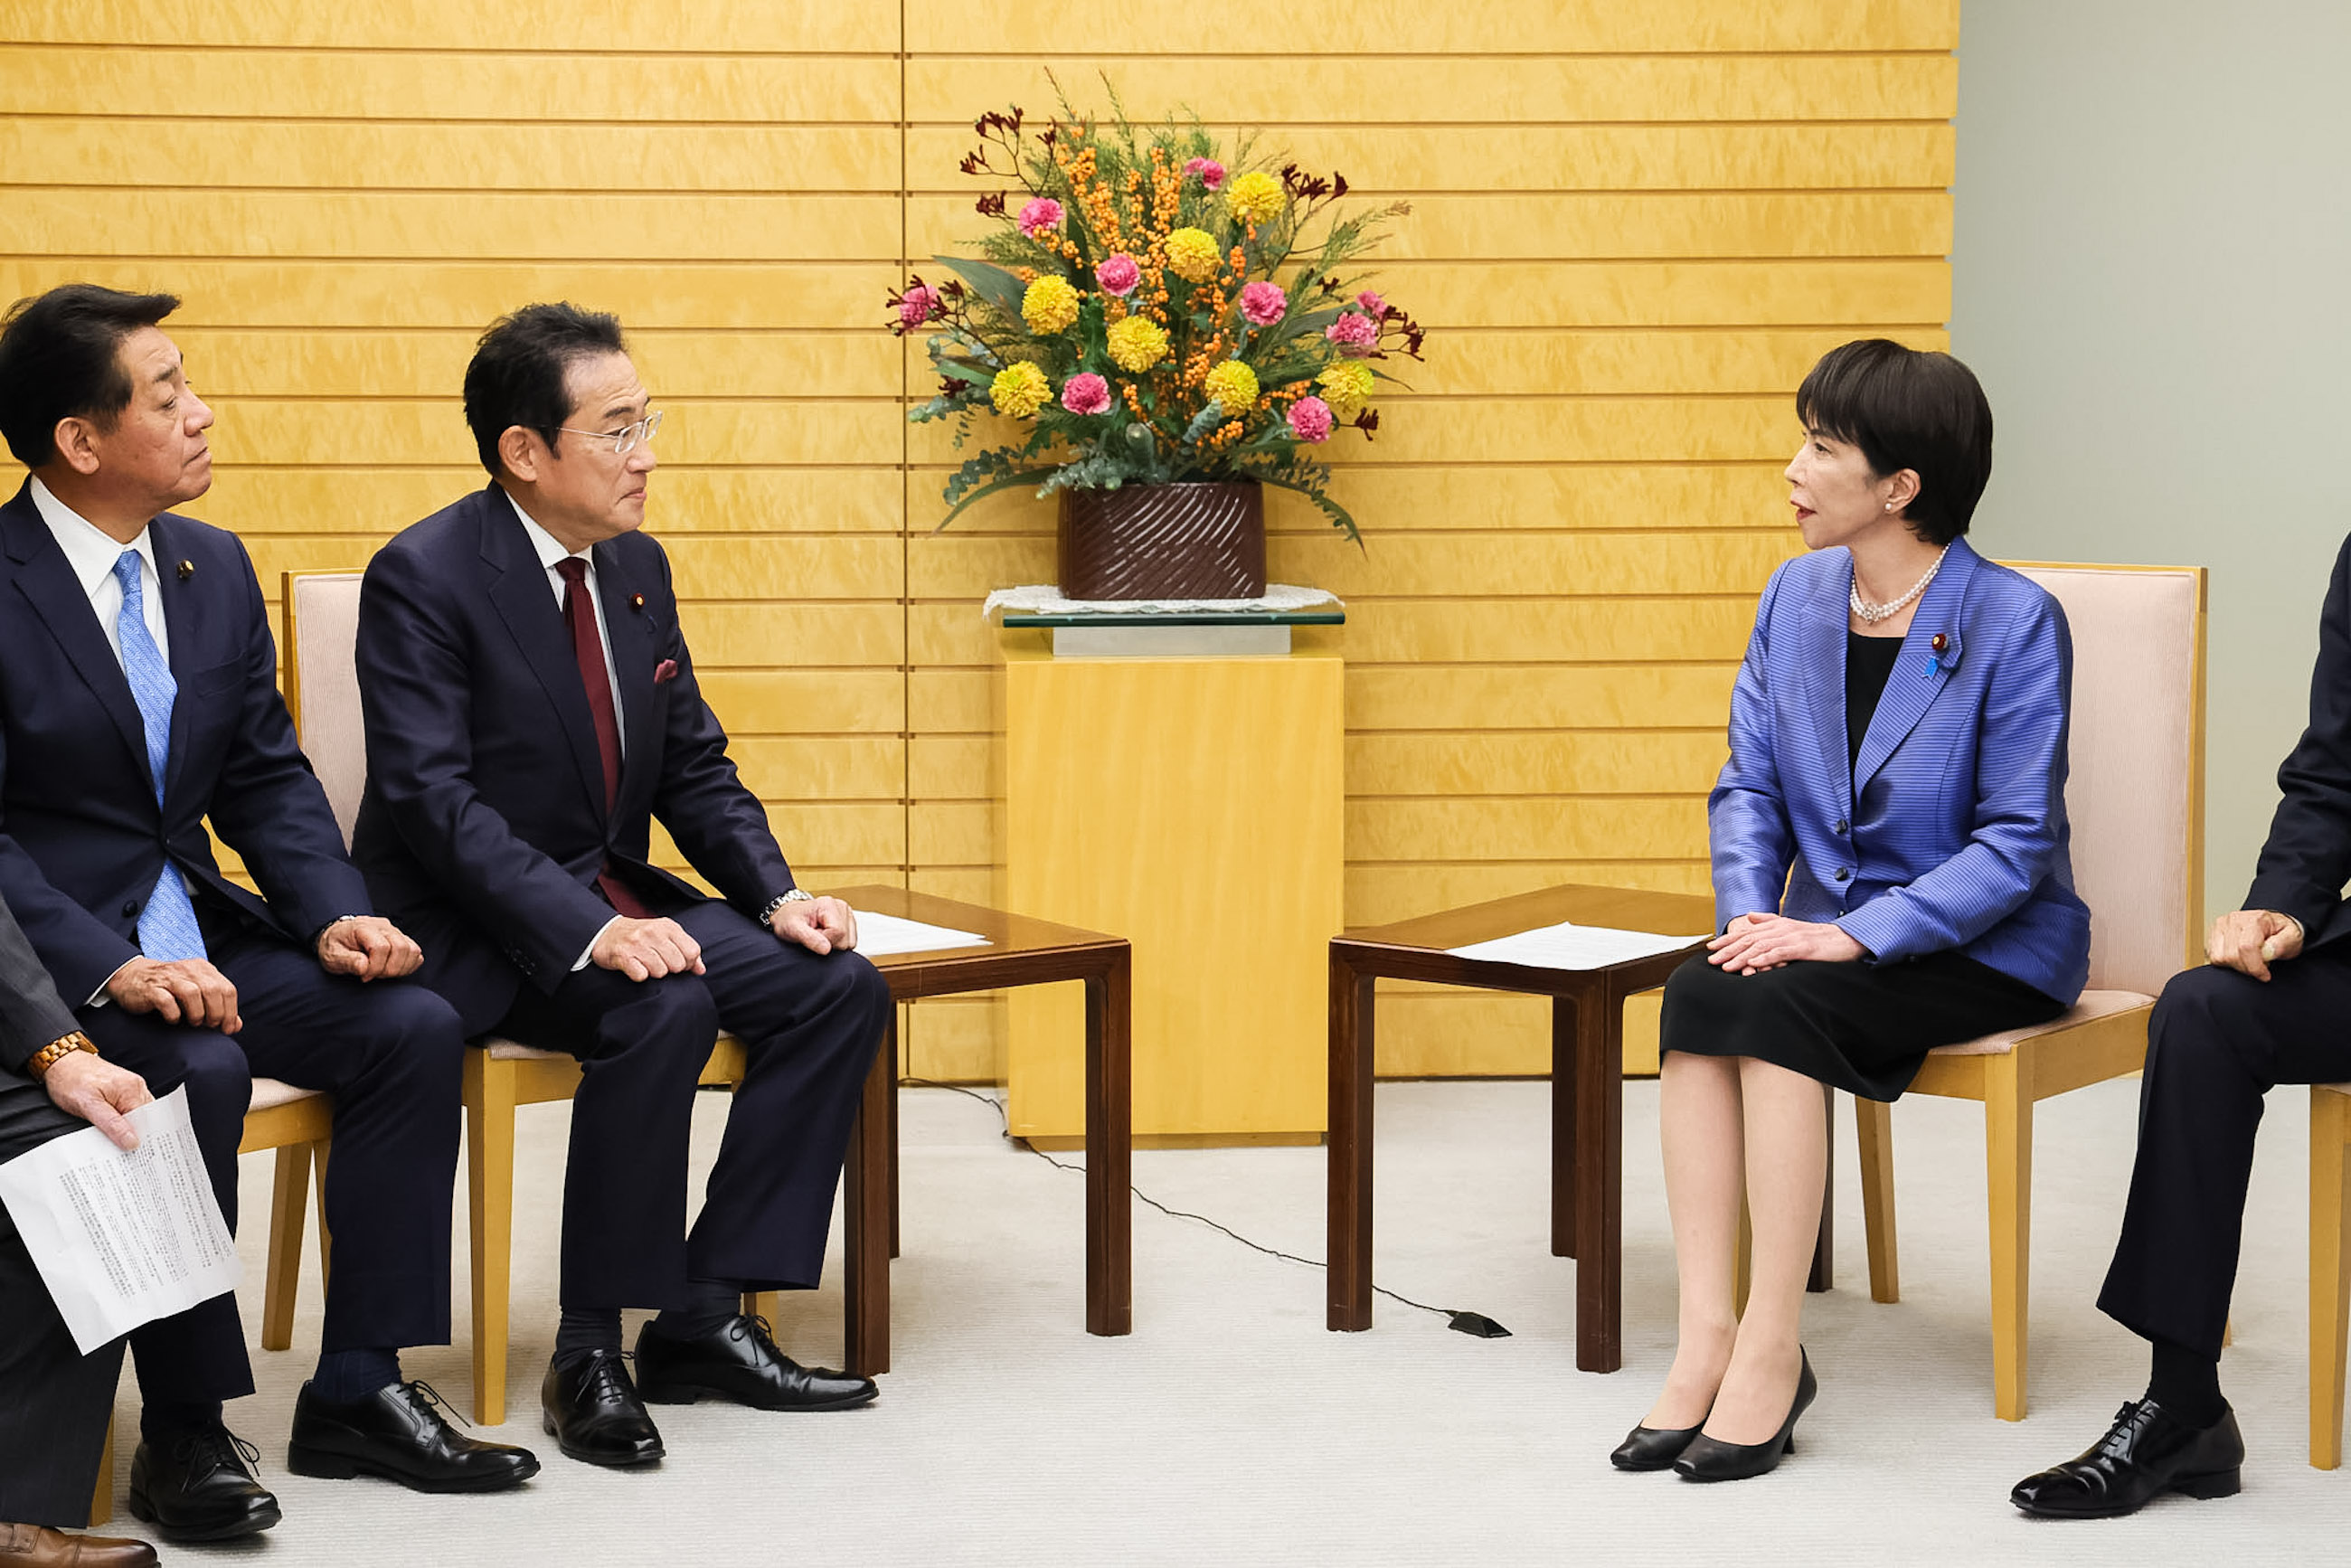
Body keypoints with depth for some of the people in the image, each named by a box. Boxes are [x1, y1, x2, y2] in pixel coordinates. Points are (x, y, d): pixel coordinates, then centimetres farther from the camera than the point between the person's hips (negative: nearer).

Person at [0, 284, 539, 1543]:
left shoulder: (214, 569, 9)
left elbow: (267, 778, 12)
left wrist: (337, 917, -5)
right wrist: (110, 967, -28)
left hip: (195, 927, 7)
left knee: (414, 1029, -12)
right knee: (197, 1074, -33)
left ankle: (357, 1393, -5)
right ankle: (182, 1437, -19)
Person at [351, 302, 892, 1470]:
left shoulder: (636, 566, 8)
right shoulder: (422, 577, -15)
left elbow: (696, 762, 13)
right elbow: (435, 798, -24)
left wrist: (776, 894, -5)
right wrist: (588, 929, -34)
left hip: (614, 896, 8)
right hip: (473, 929, -8)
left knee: (838, 987, -10)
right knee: (665, 1008, -33)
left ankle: (703, 1317, -6)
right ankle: (591, 1351, -20)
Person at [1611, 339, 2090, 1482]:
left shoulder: (2013, 621, -13)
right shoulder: (1796, 597, 7)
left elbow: (2016, 840, -15)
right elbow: (1748, 787, 8)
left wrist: (1855, 935, -25)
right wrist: (1752, 917, -12)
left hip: (1987, 947, -5)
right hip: (1833, 931, 5)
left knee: (1779, 1009, -32)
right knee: (1697, 996, -26)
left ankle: (1770, 1349, -25)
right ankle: (1705, 1334, -28)